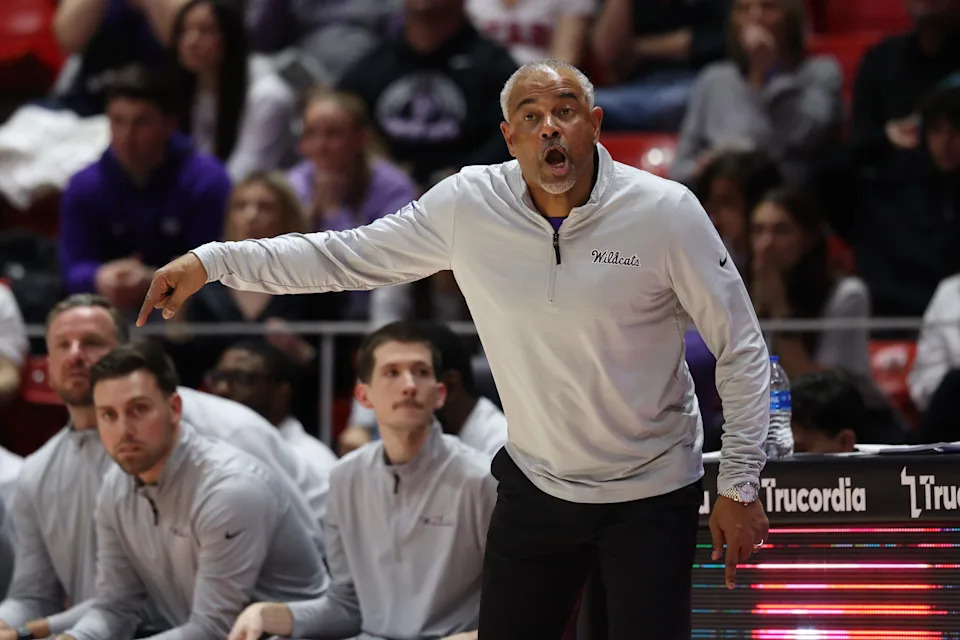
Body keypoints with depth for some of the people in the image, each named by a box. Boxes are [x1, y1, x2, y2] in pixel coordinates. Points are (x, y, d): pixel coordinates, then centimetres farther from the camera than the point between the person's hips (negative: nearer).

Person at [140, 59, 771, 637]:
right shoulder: (466, 205, -9)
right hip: (535, 486, 3)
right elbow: (345, 256, 2)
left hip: (650, 496, -3)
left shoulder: (666, 212, -15)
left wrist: (740, 483, -9)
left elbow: (741, 350, -8)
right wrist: (211, 261, -3)